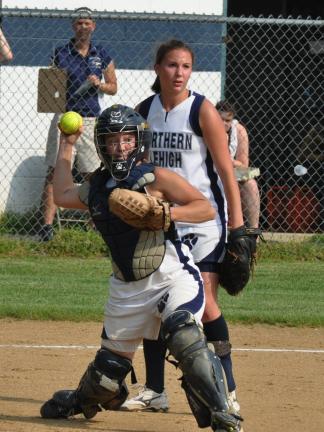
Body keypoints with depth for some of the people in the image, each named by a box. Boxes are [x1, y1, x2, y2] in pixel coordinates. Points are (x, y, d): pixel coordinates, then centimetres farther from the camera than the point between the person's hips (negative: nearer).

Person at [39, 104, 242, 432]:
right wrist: (66, 147, 28)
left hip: (173, 278, -6)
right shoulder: (98, 187, 9)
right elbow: (62, 196, 28)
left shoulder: (156, 179, -9)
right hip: (127, 288, 6)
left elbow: (207, 208, -11)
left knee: (185, 340, -30)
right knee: (111, 360, 14)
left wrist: (169, 212, -27)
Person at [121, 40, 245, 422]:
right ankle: (154, 390, 15)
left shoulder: (202, 111, -8)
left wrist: (238, 225, -12)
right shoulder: (144, 111, 6)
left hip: (203, 222, -5)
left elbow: (226, 170, -8)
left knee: (204, 304, -11)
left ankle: (227, 392, -5)